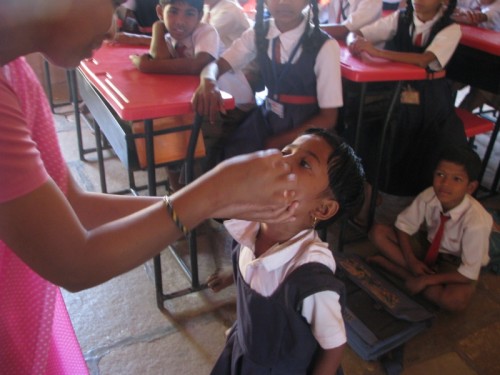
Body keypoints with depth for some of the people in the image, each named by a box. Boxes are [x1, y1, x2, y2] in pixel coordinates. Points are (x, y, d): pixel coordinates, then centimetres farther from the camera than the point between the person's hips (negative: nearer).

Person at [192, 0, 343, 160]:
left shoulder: (325, 47, -17)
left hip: (303, 129, -4)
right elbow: (217, 65, -4)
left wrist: (277, 143, -16)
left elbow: (327, 118, -13)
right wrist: (208, 81, -29)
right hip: (266, 119, 4)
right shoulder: (259, 34, -4)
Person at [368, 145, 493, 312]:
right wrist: (411, 261, -19)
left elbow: (469, 273, -24)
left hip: (455, 264, -3)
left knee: (457, 300, -36)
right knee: (378, 232, -15)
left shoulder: (476, 222, -32)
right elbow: (404, 225, -9)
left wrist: (428, 280, -25)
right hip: (428, 245, 3)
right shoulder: (429, 196, -25)